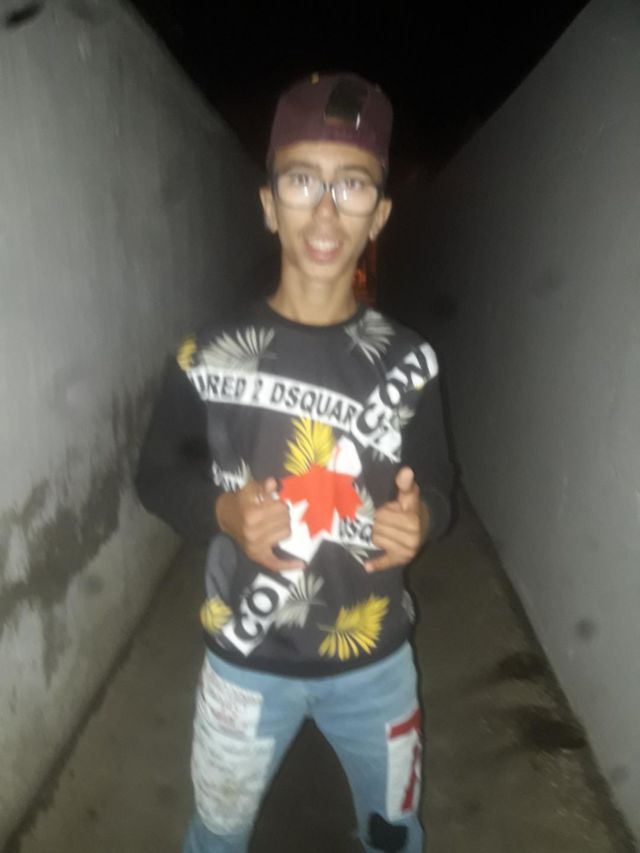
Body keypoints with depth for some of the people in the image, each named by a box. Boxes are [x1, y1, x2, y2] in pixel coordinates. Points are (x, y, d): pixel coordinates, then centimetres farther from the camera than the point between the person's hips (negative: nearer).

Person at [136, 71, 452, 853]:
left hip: (376, 660, 2)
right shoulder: (210, 353, -13)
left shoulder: (407, 361, -10)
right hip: (246, 660, 0)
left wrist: (422, 517, -22)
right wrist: (222, 510, -22)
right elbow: (157, 474, -2)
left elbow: (436, 485, 0)